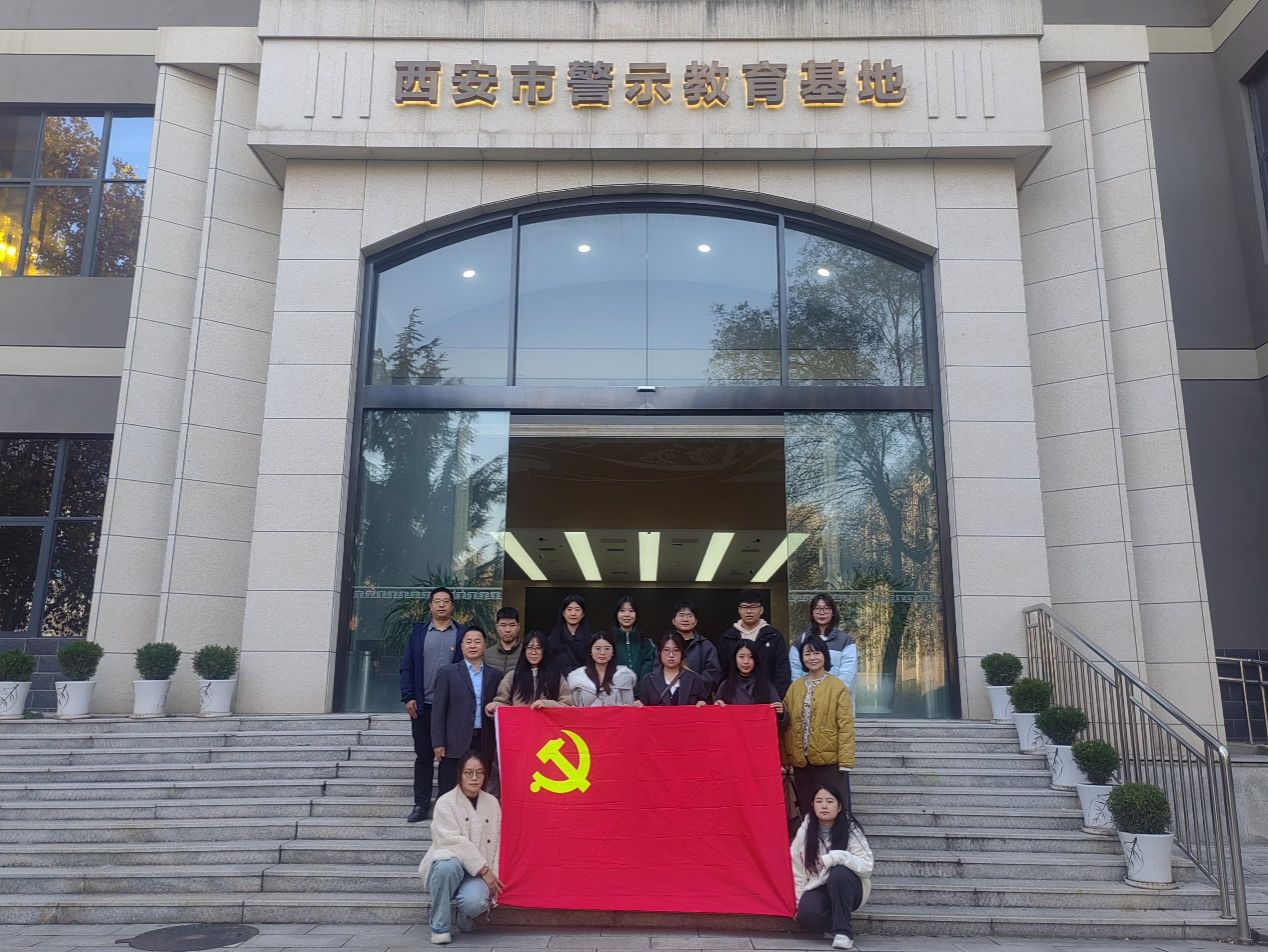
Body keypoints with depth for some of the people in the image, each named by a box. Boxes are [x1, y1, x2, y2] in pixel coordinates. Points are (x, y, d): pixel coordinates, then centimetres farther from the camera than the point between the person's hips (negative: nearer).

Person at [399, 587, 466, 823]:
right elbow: (407, 667, 6)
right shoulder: (418, 632, 8)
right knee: (423, 756, 7)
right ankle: (421, 805, 14)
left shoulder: (462, 634, 3)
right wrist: (408, 697, -4)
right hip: (423, 705, 2)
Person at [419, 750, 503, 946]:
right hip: (450, 864, -2)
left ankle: (465, 915, 9)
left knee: (474, 902, -31)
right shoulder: (445, 802, -8)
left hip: (480, 873, 2)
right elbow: (454, 841, -17)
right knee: (448, 865, -38)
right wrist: (484, 869, -19)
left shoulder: (492, 803, 6)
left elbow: (497, 843, 5)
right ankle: (440, 927, -16)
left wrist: (493, 877, -8)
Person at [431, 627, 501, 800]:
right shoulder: (448, 674, 3)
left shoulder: (494, 676, 9)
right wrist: (438, 743, -5)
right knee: (447, 793, 0)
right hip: (455, 743, -2)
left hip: (483, 743, 2)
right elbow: (438, 710, 1)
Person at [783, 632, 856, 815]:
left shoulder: (837, 687, -5)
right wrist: (785, 758, 4)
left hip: (830, 761, -4)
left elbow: (846, 727, -8)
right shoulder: (795, 687, 8)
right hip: (801, 762, 4)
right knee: (807, 812, 12)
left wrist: (845, 760, -13)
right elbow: (786, 726, 8)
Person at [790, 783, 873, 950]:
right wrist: (801, 898, -4)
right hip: (817, 889, 2)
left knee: (839, 873, -35)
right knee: (806, 912, -31)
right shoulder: (805, 831, -6)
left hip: (847, 888, -2)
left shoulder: (851, 830, -12)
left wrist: (837, 857, -31)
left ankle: (843, 930, -20)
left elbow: (866, 867, -20)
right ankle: (838, 926, 1)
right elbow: (796, 868, 0)